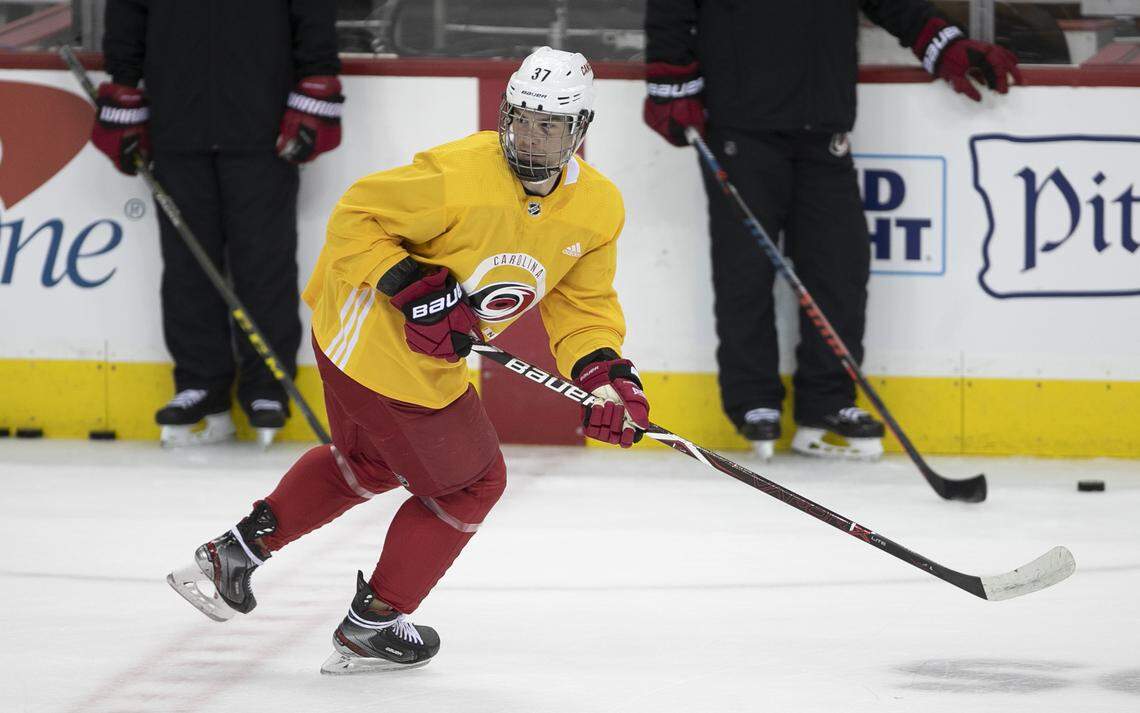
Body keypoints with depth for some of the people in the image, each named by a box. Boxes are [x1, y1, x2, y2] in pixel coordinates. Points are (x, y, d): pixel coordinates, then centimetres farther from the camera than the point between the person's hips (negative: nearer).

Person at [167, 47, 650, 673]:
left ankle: (238, 550, 38)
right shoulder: (459, 175, -29)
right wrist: (415, 291, -29)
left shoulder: (598, 209, -7)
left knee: (370, 461, 28)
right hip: (378, 346, -9)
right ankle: (371, 625, 18)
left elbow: (581, 303, 3)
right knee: (470, 482, 4)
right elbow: (355, 218, -20)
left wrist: (605, 376, -13)